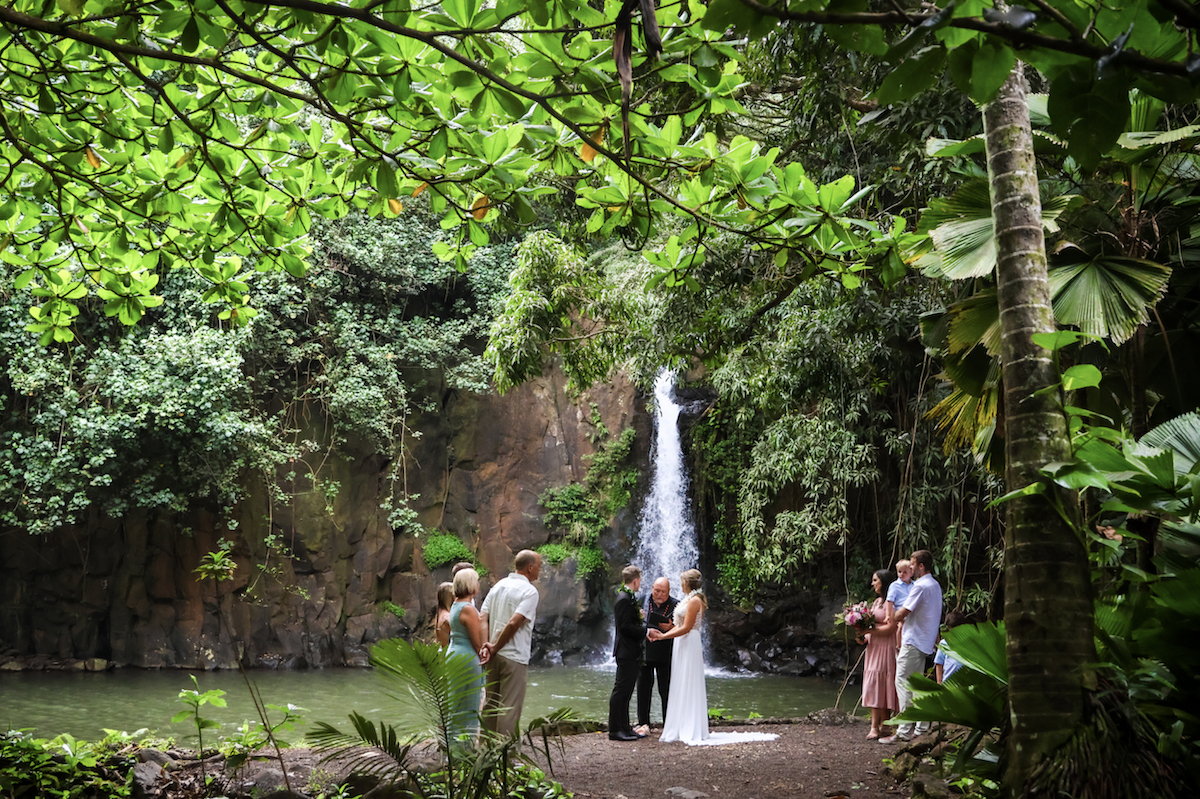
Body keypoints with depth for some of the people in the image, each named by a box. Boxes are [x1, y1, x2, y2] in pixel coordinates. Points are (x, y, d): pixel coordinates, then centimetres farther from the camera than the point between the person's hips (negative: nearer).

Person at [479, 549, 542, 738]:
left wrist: (485, 644, -8)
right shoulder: (529, 591, -11)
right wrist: (495, 648, -10)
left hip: (494, 656, 7)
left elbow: (482, 618, 2)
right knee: (510, 707, -1)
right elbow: (514, 623, -20)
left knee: (490, 703, 16)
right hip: (514, 658, -7)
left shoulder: (498, 586, 12)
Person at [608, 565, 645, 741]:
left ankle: (624, 728, 20)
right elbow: (624, 626, -21)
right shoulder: (624, 599, -16)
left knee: (626, 691, 13)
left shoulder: (629, 598, 16)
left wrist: (639, 617, 9)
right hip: (626, 652, -11)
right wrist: (646, 630, -19)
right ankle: (615, 730, -1)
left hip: (631, 653, 11)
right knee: (621, 690, -5)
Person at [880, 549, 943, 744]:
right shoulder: (935, 585, 15)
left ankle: (904, 731, -10)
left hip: (913, 642, -10)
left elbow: (903, 613, -18)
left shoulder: (920, 586, -16)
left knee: (903, 683, -8)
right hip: (925, 642, 10)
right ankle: (923, 728, 15)